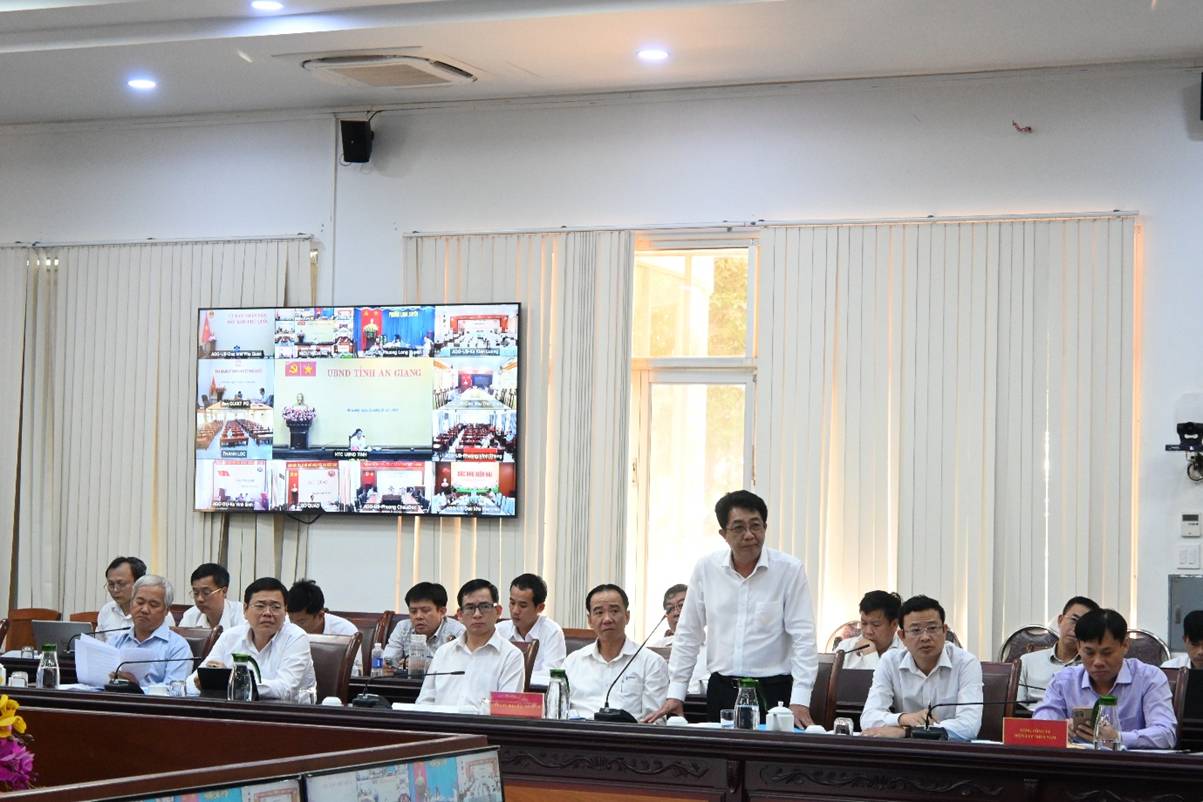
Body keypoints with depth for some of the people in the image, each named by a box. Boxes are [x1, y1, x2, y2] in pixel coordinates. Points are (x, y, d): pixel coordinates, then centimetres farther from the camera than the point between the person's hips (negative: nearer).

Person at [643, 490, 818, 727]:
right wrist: (675, 695, 5)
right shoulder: (706, 568, 2)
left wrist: (800, 702, -15)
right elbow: (688, 634, 8)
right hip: (721, 690, 3)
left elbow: (803, 637, -7)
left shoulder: (790, 569, -6)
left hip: (772, 691, -3)